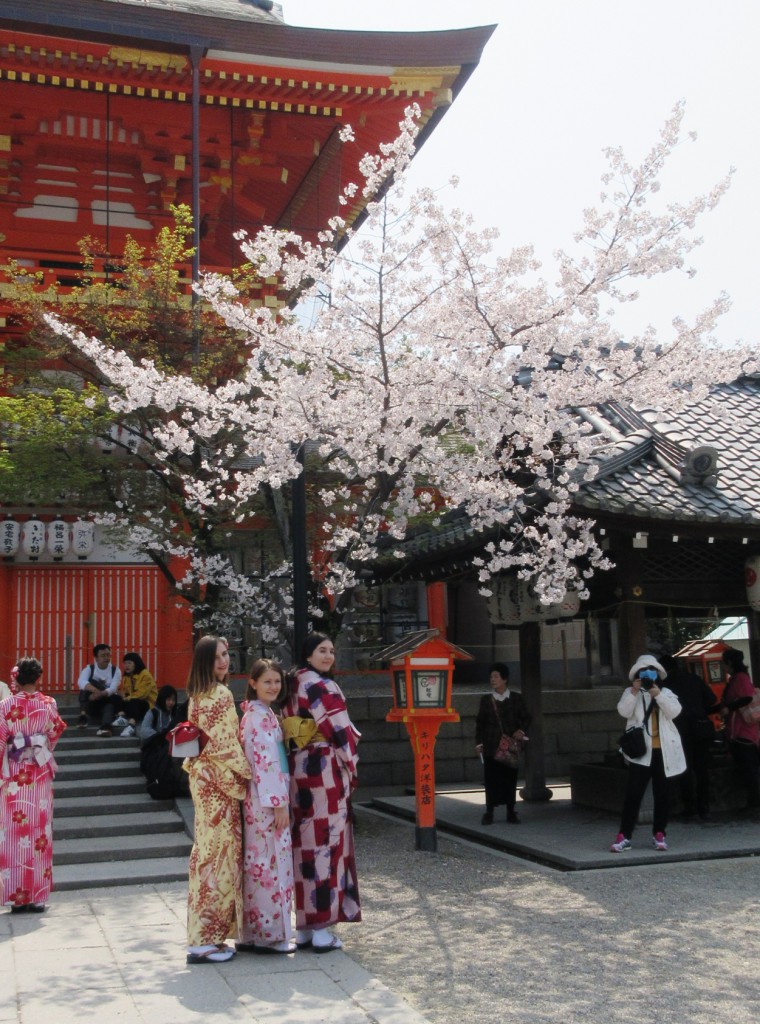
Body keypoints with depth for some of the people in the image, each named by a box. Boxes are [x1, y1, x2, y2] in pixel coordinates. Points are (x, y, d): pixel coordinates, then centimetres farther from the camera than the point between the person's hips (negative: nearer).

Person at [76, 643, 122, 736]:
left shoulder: (116, 670, 1)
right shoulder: (89, 668, -1)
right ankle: (83, 715, -38)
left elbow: (113, 688, -17)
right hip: (91, 704, 1)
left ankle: (106, 727, -65)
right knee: (87, 685, -24)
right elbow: (81, 682, -24)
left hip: (108, 702, -1)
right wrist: (95, 690, -44)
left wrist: (100, 694, -39)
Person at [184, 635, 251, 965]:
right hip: (220, 778, -9)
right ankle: (204, 940, -1)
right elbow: (227, 743, -17)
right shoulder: (220, 694, -15)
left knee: (210, 849, 13)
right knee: (219, 850, -5)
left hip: (204, 776, 9)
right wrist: (245, 775, -8)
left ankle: (206, 935, 20)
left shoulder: (197, 696, 13)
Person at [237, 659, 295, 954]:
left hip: (262, 800, 10)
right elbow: (265, 762, -19)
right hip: (268, 799, -10)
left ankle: (254, 931, 20)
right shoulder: (260, 715, -14)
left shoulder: (262, 713, 15)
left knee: (261, 863, 13)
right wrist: (279, 802, -19)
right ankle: (272, 935, 4)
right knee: (273, 862, -3)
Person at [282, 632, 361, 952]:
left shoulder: (294, 686, 14)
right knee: (326, 842, -3)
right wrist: (351, 764, -1)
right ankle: (321, 930, 1)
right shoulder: (322, 686, -11)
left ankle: (303, 926, 17)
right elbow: (338, 729, -14)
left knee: (305, 842, 11)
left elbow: (288, 728, 15)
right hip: (326, 769, -8)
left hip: (299, 769, 8)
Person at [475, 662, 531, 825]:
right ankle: (489, 813, 8)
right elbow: (480, 722, 8)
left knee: (510, 779, 4)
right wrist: (479, 742, 2)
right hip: (491, 746, 0)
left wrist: (521, 730, -9)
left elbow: (525, 718, 10)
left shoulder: (516, 698, 5)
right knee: (490, 779, 0)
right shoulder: (486, 699, 6)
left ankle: (511, 813, 14)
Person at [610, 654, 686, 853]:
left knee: (662, 794, 8)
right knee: (633, 794, -5)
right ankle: (624, 836, -4)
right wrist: (634, 692, -20)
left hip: (663, 751, 2)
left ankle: (659, 834, 18)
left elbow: (674, 712, -8)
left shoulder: (666, 693, 10)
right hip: (641, 751, -2)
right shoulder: (631, 693, 8)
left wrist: (658, 694, -18)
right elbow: (623, 711, -11)